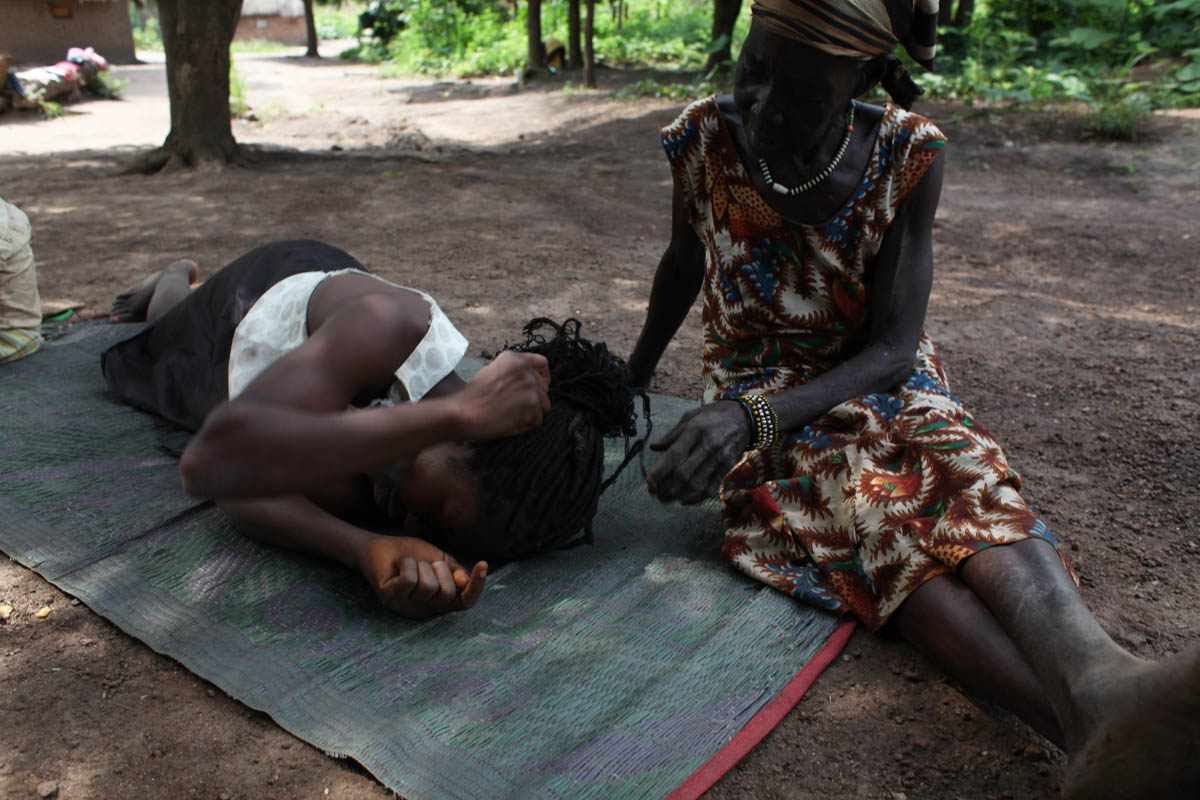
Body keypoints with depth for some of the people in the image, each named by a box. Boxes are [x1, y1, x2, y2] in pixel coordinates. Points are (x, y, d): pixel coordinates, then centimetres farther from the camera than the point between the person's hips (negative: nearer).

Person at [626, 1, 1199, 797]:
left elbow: (893, 349, -17)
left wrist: (751, 416, -34)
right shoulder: (704, 140, -10)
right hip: (760, 392, -1)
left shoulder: (906, 156, -13)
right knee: (874, 510, -34)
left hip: (883, 384, 1)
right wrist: (633, 377, 24)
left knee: (973, 492, -34)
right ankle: (1091, 725, -54)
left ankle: (1098, 681, -61)